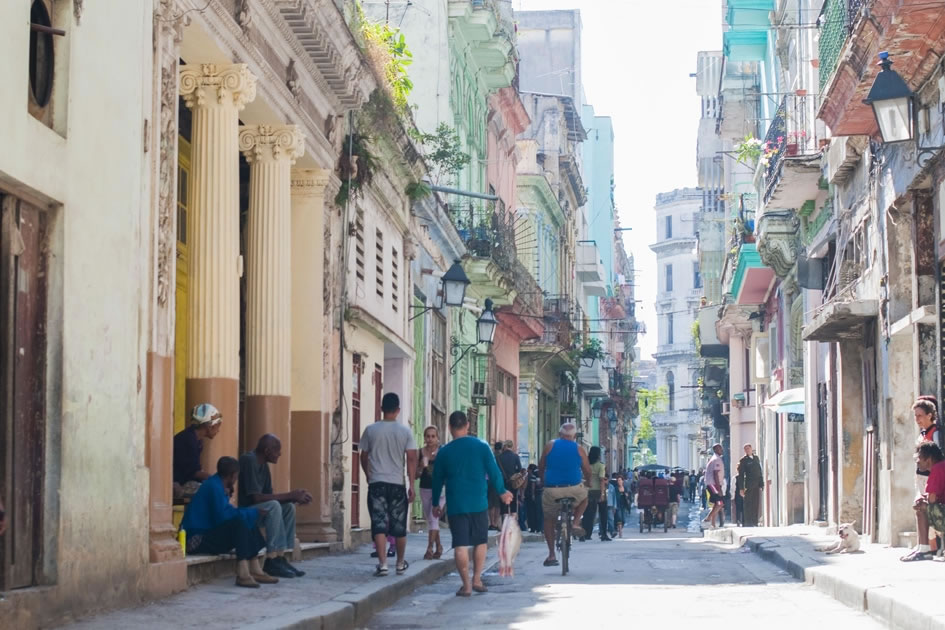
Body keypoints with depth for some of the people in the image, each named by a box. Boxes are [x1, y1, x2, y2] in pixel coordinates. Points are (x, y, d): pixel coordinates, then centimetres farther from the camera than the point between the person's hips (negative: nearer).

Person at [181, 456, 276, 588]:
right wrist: (254, 512, -16)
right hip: (197, 539, -11)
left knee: (249, 524, 5)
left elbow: (228, 513, 14)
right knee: (240, 522, -26)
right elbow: (223, 515, -24)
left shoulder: (217, 484, 14)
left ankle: (255, 571, -5)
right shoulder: (214, 487, -16)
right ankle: (242, 574, -33)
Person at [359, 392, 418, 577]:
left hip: (376, 483, 0)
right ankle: (400, 564, 23)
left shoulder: (371, 430, 0)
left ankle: (382, 564, -14)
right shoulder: (405, 431, -1)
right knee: (399, 526, 12)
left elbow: (364, 457, 9)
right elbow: (412, 459, -4)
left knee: (379, 524, -3)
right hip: (398, 483, 0)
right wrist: (411, 484, 0)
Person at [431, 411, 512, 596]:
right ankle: (477, 580, 13)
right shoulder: (482, 447, -3)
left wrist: (436, 504, 20)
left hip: (456, 505, 0)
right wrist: (502, 492, 16)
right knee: (480, 542, 15)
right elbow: (494, 472, 0)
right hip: (479, 504, 0)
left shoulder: (444, 452, -1)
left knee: (460, 546, 0)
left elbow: (437, 480, 7)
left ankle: (466, 585, -3)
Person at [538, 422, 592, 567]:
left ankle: (551, 554, 11)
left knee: (549, 520, 17)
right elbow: (588, 472, 10)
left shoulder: (549, 446, 6)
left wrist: (543, 480, 30)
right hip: (574, 489, 0)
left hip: (552, 491, 0)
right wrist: (587, 481, 31)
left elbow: (540, 468, 12)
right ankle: (576, 523, 12)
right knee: (584, 497, 33)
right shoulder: (579, 449, 5)